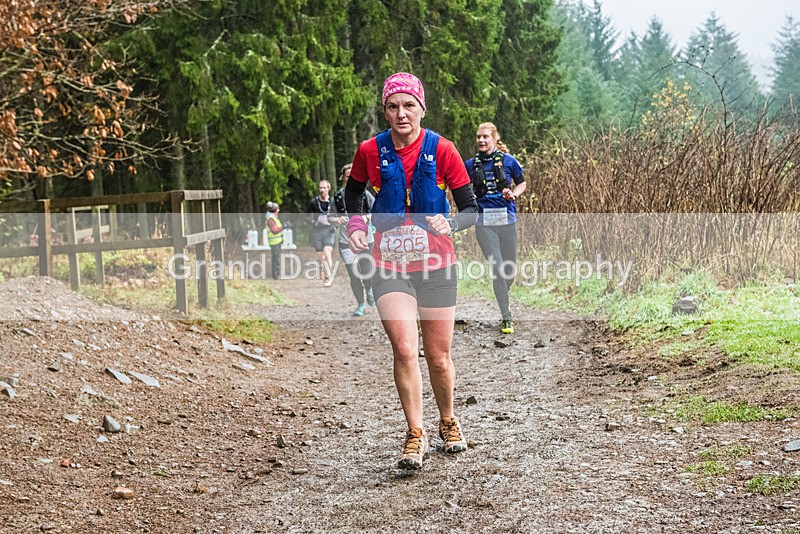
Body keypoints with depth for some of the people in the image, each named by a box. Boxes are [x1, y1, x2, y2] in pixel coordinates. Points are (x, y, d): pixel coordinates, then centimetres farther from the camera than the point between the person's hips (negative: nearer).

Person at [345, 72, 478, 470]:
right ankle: (415, 435, -1)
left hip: (436, 265, 0)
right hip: (390, 265, 0)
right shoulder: (370, 152, -3)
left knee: (439, 357, 7)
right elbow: (353, 191, 18)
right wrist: (356, 225, 1)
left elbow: (471, 209, -3)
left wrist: (449, 224, -23)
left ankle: (448, 422, 34)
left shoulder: (442, 151, -7)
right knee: (404, 349, -15)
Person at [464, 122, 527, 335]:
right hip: (484, 222, -1)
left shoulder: (508, 160, 3)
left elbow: (522, 183, 14)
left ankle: (502, 297, 36)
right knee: (498, 269, -9)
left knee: (510, 270, 6)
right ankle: (506, 318, -2)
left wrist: (513, 194, -6)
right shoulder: (471, 164, 5)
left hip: (506, 220, 1)